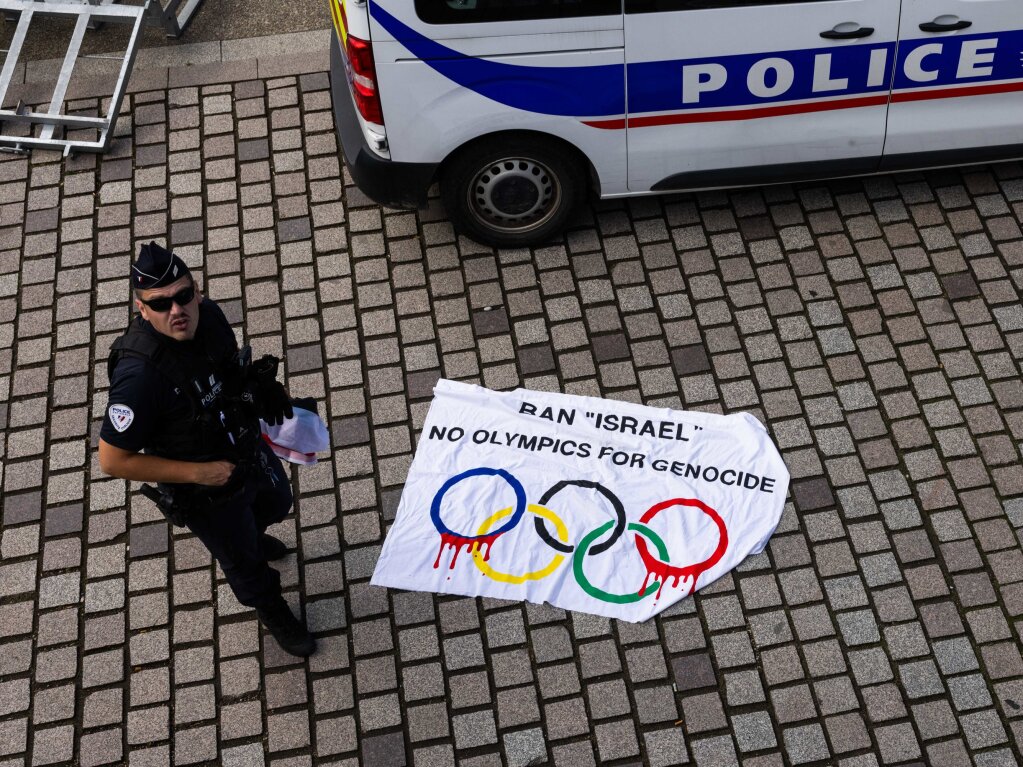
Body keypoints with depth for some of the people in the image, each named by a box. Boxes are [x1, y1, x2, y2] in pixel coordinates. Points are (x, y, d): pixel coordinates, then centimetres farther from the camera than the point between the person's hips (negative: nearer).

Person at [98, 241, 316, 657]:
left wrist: (261, 384, -10)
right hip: (205, 491, -6)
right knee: (243, 560, 22)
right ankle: (272, 611, 55)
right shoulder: (139, 374, -39)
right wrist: (199, 473, -29)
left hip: (249, 447, 6)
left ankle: (250, 536, 71)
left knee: (276, 505, 35)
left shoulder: (208, 315, -20)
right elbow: (112, 460, -30)